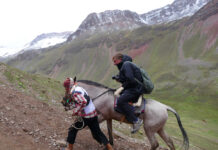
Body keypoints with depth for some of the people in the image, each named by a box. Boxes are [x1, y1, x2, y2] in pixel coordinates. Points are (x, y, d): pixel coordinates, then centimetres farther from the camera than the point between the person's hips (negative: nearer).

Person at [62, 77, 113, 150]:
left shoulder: (74, 92, -15)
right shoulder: (79, 88, 14)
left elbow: (83, 102, -29)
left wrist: (76, 111, -19)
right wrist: (68, 107, 21)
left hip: (86, 117, -8)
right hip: (94, 115, 8)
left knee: (72, 130, 10)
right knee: (97, 133, 16)